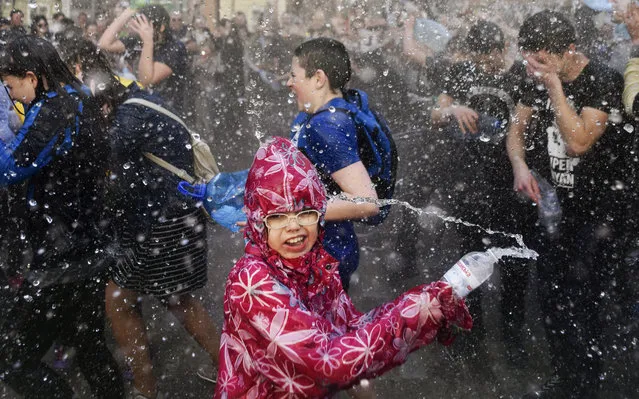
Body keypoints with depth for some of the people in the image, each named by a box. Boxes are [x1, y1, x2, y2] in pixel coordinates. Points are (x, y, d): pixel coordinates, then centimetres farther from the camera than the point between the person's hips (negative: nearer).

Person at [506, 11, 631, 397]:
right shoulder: (541, 81, 3)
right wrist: (520, 166, -10)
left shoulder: (605, 82, -17)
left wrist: (554, 84, -24)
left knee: (581, 308, -6)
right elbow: (517, 129, 10)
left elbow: (578, 141, -25)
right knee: (551, 300, 11)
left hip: (599, 213, -6)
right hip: (556, 204, 7)